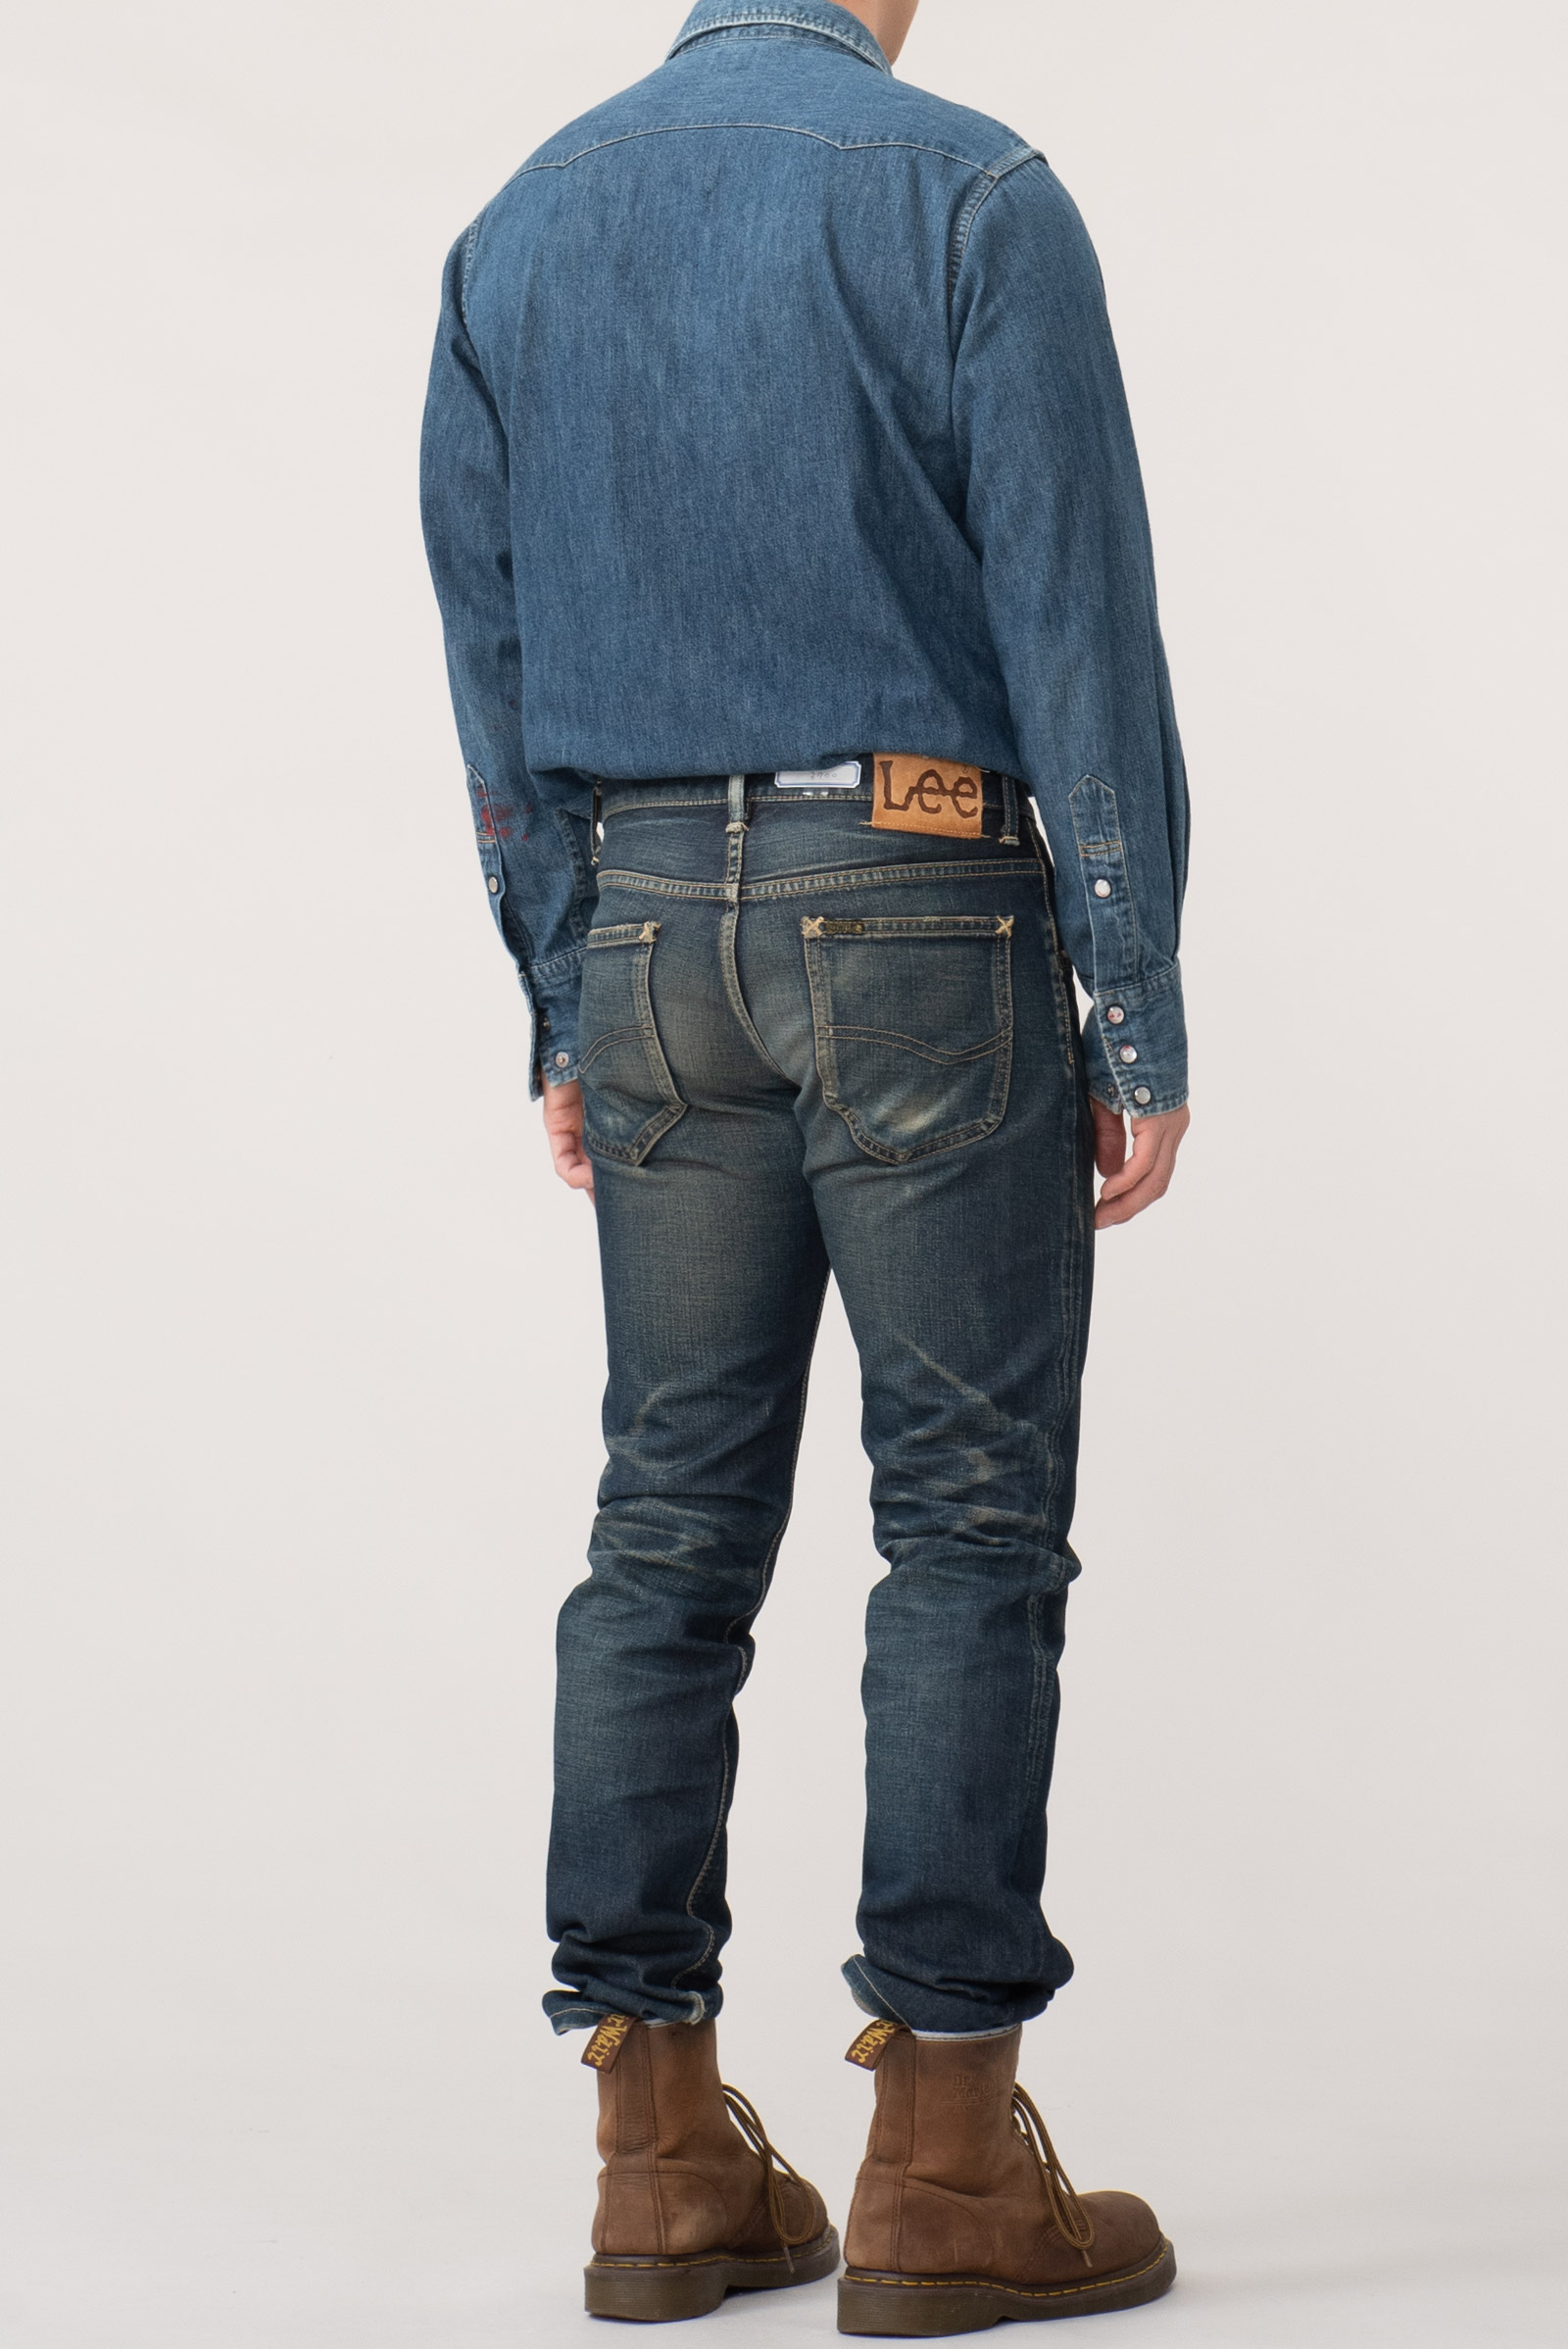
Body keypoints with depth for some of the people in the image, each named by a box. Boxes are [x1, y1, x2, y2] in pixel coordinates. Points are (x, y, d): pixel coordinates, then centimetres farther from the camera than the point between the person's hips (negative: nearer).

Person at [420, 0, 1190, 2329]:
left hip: (651, 933, 5)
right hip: (924, 911, -5)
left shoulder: (523, 225, 10)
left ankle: (666, 2154, 12)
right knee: (970, 1513, 0)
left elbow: (495, 659, 12)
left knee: (674, 1521, 8)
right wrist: (1143, 1016, -6)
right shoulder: (969, 193, -7)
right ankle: (947, 2162, 1)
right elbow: (1080, 626, -10)